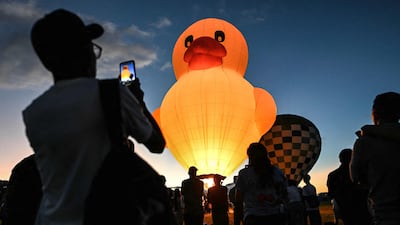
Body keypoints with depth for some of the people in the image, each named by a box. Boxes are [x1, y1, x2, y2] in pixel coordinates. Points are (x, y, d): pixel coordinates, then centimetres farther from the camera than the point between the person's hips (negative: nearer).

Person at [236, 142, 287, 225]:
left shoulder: (244, 173, -4)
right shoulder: (278, 172, 6)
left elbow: (239, 198, 2)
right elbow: (284, 195, 15)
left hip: (253, 218, -3)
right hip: (276, 217, 3)